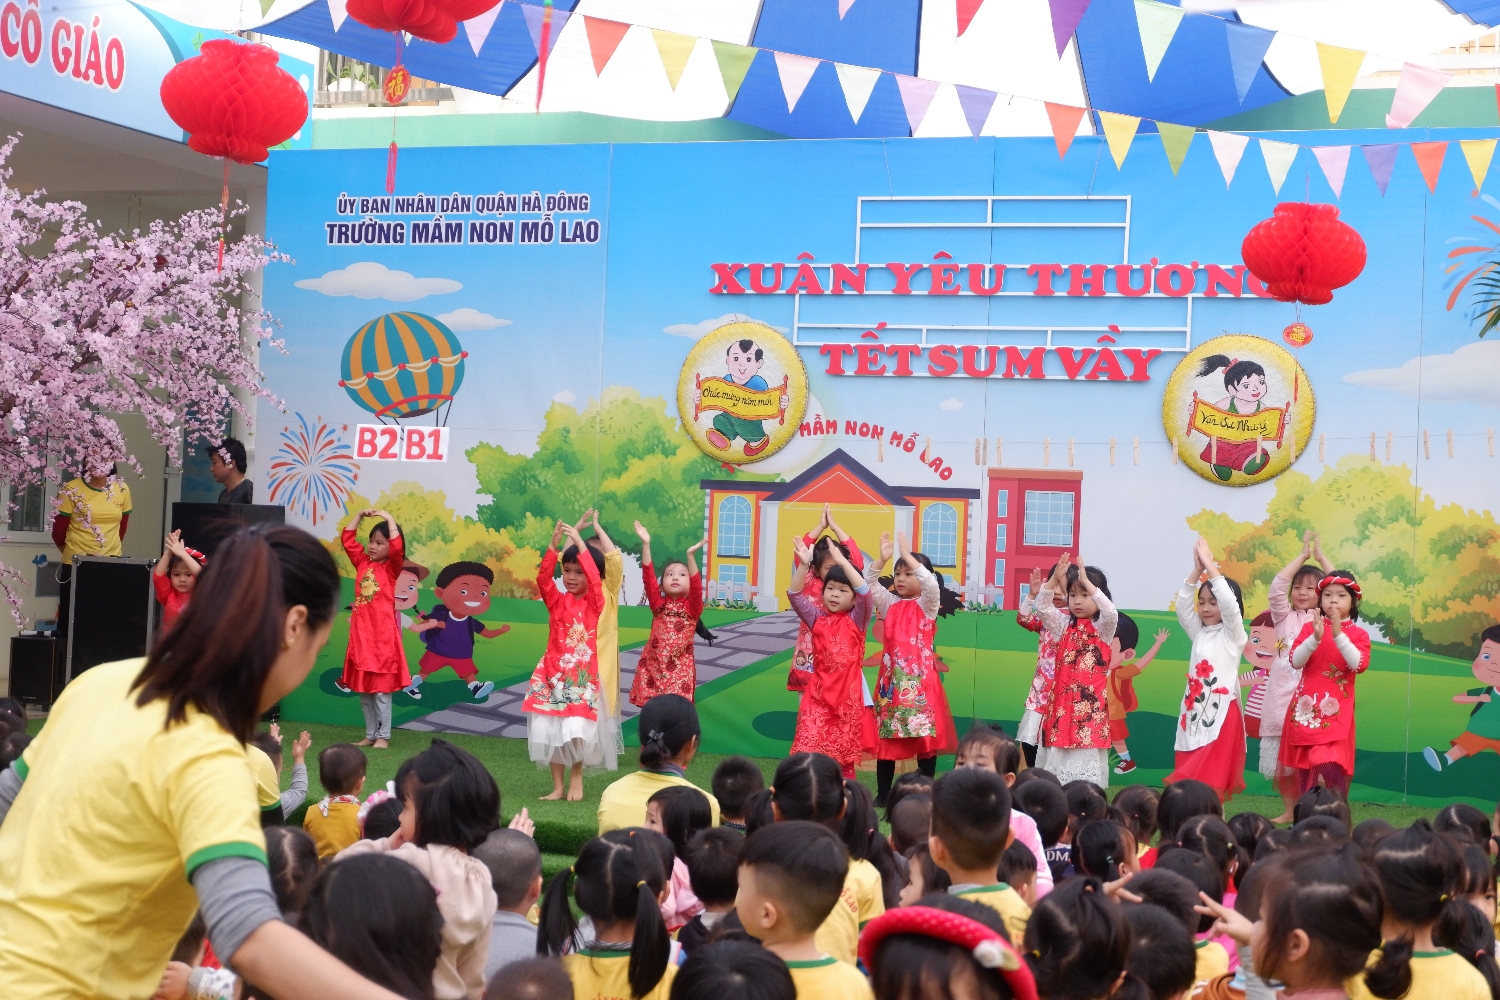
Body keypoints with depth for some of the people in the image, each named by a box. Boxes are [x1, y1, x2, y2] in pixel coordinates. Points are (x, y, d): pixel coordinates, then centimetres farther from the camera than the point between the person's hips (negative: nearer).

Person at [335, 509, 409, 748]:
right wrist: (360, 516, 7)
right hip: (360, 631, 6)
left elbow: (397, 547, -22)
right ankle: (370, 734, 19)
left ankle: (383, 736, 4)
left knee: (381, 687, -3)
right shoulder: (362, 562, 12)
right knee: (362, 687, 10)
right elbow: (347, 539, 15)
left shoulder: (391, 567, -3)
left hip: (382, 632, -6)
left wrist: (389, 519, -17)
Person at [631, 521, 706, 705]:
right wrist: (646, 545, -15)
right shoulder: (658, 604, 5)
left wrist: (690, 555, -29)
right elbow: (648, 578, -5)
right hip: (653, 667, 2)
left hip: (680, 669, -2)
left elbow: (697, 585, -16)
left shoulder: (692, 607, 1)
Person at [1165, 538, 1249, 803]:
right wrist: (1197, 570, -6)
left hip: (1222, 713, -6)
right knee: (1189, 779, 2)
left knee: (1211, 780, -9)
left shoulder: (1233, 634, -1)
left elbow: (1230, 604, -17)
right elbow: (1182, 604, 5)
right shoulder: (1198, 632, 14)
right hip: (1194, 711, 6)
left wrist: (1210, 566, -15)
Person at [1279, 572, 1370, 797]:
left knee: (1330, 768, -15)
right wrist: (1315, 638, -19)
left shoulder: (1358, 634, 2)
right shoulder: (1309, 627, 7)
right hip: (1307, 707, 3)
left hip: (1337, 711, -2)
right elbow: (1296, 661, -5)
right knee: (1306, 767, 6)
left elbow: (1359, 665, -14)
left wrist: (1338, 635, -22)